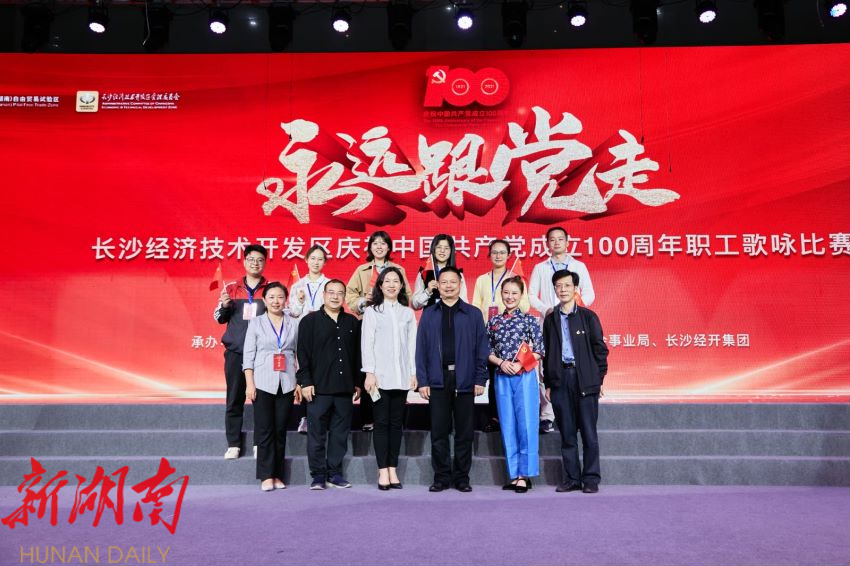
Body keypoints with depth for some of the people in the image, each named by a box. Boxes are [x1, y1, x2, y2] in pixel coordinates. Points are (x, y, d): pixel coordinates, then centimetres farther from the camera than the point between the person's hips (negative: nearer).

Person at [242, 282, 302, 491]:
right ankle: (266, 476, 6)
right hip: (263, 383, -1)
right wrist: (250, 384, -6)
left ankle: (278, 475, 14)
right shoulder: (256, 323, 4)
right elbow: (248, 355, 2)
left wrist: (299, 384, 3)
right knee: (265, 430, -1)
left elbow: (299, 354, 8)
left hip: (286, 384, 1)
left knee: (280, 430, 6)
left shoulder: (294, 324, 7)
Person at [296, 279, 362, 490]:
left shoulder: (352, 322, 12)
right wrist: (305, 382, -7)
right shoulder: (310, 321, 3)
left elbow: (357, 354, 14)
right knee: (317, 433, 1)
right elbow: (303, 353, -1)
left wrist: (358, 383, 11)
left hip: (345, 388, 3)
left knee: (340, 433, 7)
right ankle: (318, 475, 11)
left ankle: (335, 473, 17)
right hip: (318, 387, -3)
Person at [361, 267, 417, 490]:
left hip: (402, 377, 2)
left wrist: (414, 372, 3)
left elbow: (412, 344, 10)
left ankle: (393, 469, 11)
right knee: (381, 423, -1)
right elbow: (367, 343, 0)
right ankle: (383, 471, 4)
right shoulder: (371, 311, 5)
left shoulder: (408, 313, 12)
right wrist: (369, 373, -8)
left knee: (396, 423, 5)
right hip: (380, 376, -2)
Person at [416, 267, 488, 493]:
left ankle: (462, 477, 18)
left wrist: (480, 379, -3)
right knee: (438, 432, 5)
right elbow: (421, 349, 5)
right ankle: (442, 477, 16)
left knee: (464, 432, 6)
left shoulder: (473, 314, 5)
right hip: (438, 380, 1)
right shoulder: (428, 314, 8)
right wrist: (422, 380, -2)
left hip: (464, 380, 0)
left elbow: (481, 348, 3)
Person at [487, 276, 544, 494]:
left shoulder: (529, 319, 1)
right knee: (507, 426, 6)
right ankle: (514, 474, 15)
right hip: (502, 377, 3)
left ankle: (524, 475, 6)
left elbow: (539, 350, -1)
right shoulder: (494, 321, 9)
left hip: (525, 376, -3)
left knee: (526, 424, -3)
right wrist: (501, 362, -8)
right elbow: (488, 351, 10)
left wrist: (519, 364, -12)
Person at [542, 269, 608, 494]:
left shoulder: (588, 316, 4)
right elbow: (546, 353, 12)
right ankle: (572, 478, 15)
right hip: (560, 380, 3)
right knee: (567, 433, 7)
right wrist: (548, 384, 7)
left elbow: (600, 349, 3)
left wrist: (599, 379, -2)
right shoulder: (550, 319, 11)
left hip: (585, 380, -2)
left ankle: (591, 479, 10)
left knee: (589, 432, 1)